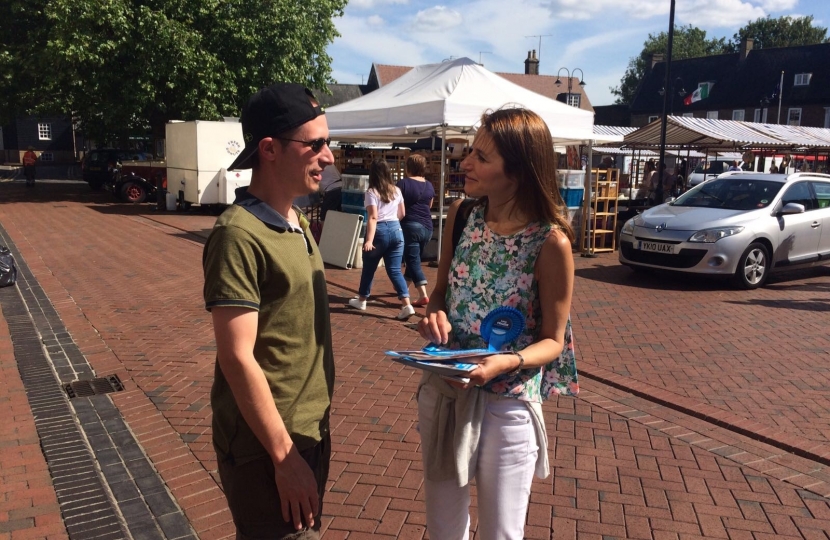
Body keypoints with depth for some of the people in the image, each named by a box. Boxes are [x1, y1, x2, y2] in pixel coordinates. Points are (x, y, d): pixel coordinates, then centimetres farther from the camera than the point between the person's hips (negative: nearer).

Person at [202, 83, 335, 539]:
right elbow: (237, 357, -22)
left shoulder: (297, 222, 7)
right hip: (266, 445, -8)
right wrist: (285, 456, -19)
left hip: (311, 428, 8)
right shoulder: (240, 234, -20)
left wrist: (316, 426, 15)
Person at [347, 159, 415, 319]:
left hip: (379, 231, -5)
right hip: (396, 230, 5)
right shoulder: (396, 191, 8)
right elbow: (402, 214, 17)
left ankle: (361, 300, 30)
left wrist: (369, 240, -24)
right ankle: (407, 305, -8)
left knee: (369, 268, 14)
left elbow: (373, 217, -19)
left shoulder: (372, 192, -9)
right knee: (395, 270, 4)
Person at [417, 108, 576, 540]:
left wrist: (508, 362, -28)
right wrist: (434, 314, -13)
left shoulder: (550, 241, -18)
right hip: (442, 389, 4)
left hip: (508, 402, -4)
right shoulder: (460, 216, -4)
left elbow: (553, 340, -9)